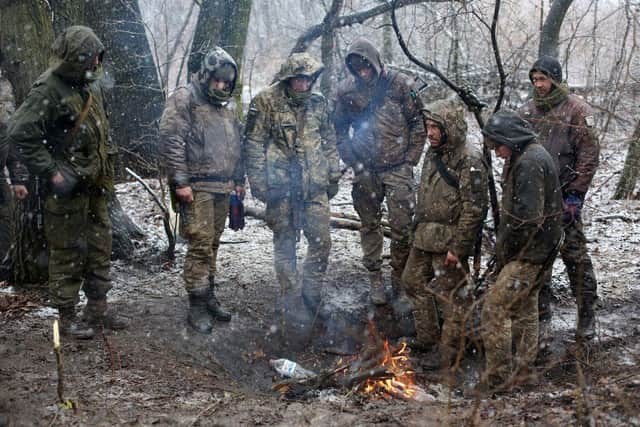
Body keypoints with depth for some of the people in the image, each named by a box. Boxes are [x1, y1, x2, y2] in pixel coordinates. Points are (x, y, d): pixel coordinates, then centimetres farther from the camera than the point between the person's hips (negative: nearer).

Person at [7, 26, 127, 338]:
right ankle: (67, 317, 13)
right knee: (68, 253, 1)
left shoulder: (91, 86, 9)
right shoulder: (48, 90, -16)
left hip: (95, 186, 8)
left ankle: (98, 309, 27)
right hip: (68, 188, -8)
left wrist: (107, 167, 15)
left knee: (100, 248, 14)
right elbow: (20, 134, -21)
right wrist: (50, 172, -20)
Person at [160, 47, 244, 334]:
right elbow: (170, 140, -14)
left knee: (212, 244, 13)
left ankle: (209, 297, 22)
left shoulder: (228, 106, 18)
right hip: (197, 187, -7)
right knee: (200, 245, -8)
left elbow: (237, 146, 25)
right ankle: (197, 307, -1)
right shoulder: (184, 99, -6)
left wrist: (239, 180, 20)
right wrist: (180, 182, -17)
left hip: (222, 188, 7)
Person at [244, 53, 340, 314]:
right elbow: (254, 144, -5)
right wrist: (258, 181, -9)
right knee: (284, 243, 6)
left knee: (321, 240, 2)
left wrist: (333, 175, 14)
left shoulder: (318, 103, 10)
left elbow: (329, 142, 18)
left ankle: (312, 293, 19)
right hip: (281, 185, -4)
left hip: (315, 186, 4)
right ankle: (290, 299, 17)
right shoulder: (266, 102, -5)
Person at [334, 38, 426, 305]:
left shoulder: (399, 85, -4)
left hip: (398, 170, -2)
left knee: (402, 227, -3)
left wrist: (409, 161, -5)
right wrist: (355, 164, 0)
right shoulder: (347, 92, 2)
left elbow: (419, 123, 0)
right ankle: (375, 278, 22)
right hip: (366, 172, 2)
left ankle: (400, 276, 16)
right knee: (370, 226, 9)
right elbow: (340, 132, 9)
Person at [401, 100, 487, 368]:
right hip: (424, 238, 10)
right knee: (414, 281, 20)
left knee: (451, 295, 0)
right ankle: (426, 337, 36)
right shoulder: (433, 154, 10)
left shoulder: (469, 160, -18)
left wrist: (458, 247, -21)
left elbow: (474, 208, -21)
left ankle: (451, 351, 14)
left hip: (448, 242, -9)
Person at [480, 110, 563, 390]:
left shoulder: (529, 163, -20)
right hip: (534, 251, 11)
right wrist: (504, 249, 12)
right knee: (525, 309, 19)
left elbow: (527, 218, -26)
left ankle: (497, 378, -3)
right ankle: (522, 371, 32)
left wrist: (504, 251, -14)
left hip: (529, 252, -11)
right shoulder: (530, 156, 13)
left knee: (494, 308, -9)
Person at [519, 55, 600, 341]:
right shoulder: (526, 112, 10)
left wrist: (575, 194, -12)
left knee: (575, 256, -1)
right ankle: (541, 319, 17)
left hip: (564, 198, -4)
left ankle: (587, 315, 15)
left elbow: (588, 155, -7)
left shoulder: (576, 109, -4)